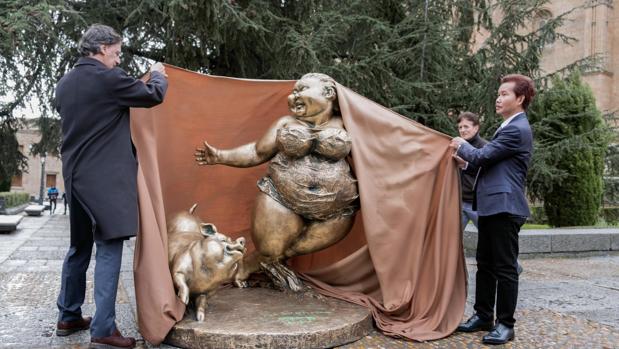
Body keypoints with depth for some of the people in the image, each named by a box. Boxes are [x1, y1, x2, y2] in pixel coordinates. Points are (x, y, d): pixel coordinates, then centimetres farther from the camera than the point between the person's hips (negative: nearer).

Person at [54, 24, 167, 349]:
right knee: (109, 248, -4)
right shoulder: (108, 78, -12)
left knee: (79, 247, 17)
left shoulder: (65, 83, 11)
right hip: (105, 177, -8)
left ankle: (68, 317, 26)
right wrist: (158, 74, 19)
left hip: (75, 175, 8)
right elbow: (154, 95, -2)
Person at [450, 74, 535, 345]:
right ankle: (483, 315, 23)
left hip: (504, 207, -10)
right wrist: (465, 158, 18)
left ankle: (505, 324, 7)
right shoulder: (510, 127, 19)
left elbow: (482, 156, -14)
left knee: (505, 268, -2)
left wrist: (461, 146, 3)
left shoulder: (517, 129, -14)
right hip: (492, 206, 10)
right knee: (485, 264, 14)